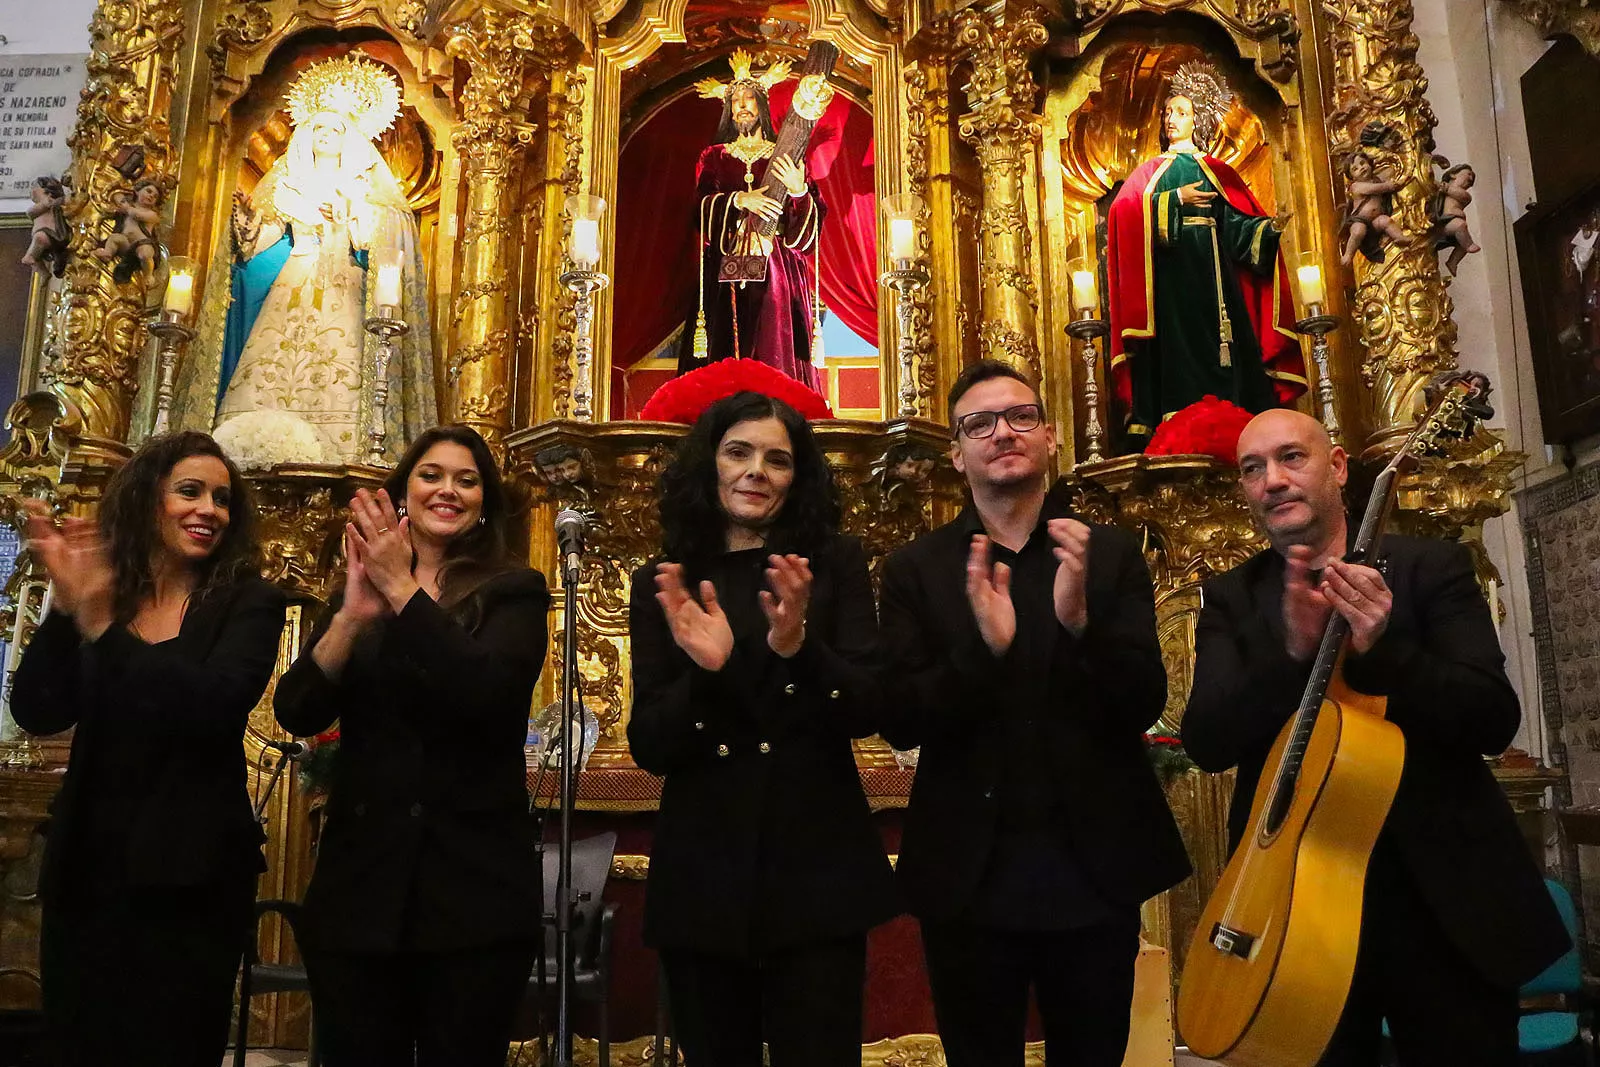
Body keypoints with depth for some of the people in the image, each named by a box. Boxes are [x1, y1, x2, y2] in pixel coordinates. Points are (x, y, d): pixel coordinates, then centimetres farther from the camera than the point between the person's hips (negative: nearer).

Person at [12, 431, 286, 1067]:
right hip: (86, 866, 4)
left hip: (187, 874, -3)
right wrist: (65, 605, -18)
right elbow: (37, 714, -5)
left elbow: (216, 707, -21)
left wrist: (102, 627, -26)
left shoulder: (248, 604, -4)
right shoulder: (98, 597, 6)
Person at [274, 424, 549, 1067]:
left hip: (476, 887, -3)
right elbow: (296, 714, -3)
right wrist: (353, 616, -18)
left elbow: (488, 693, -18)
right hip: (360, 879, 3)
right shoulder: (359, 590, 10)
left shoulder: (514, 593, 1)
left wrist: (405, 592, -18)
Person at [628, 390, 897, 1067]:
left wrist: (798, 647, -23)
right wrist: (701, 671, -19)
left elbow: (870, 710, -5)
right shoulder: (662, 585, 4)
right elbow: (649, 749, -1)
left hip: (816, 866, -1)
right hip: (702, 871, 1)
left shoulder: (834, 565, 2)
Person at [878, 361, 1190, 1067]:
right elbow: (900, 722, -8)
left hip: (1095, 872, 1)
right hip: (970, 878, 0)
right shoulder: (915, 570, -1)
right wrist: (983, 647, -26)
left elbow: (1143, 706, -7)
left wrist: (1079, 621, -26)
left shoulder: (1112, 556, 0)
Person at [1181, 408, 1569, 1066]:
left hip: (1442, 892, -1)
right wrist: (1292, 651, -25)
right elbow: (1205, 742, -10)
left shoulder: (1431, 567, -1)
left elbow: (1496, 722, -10)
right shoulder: (1230, 598, 3)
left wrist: (1383, 648, -26)